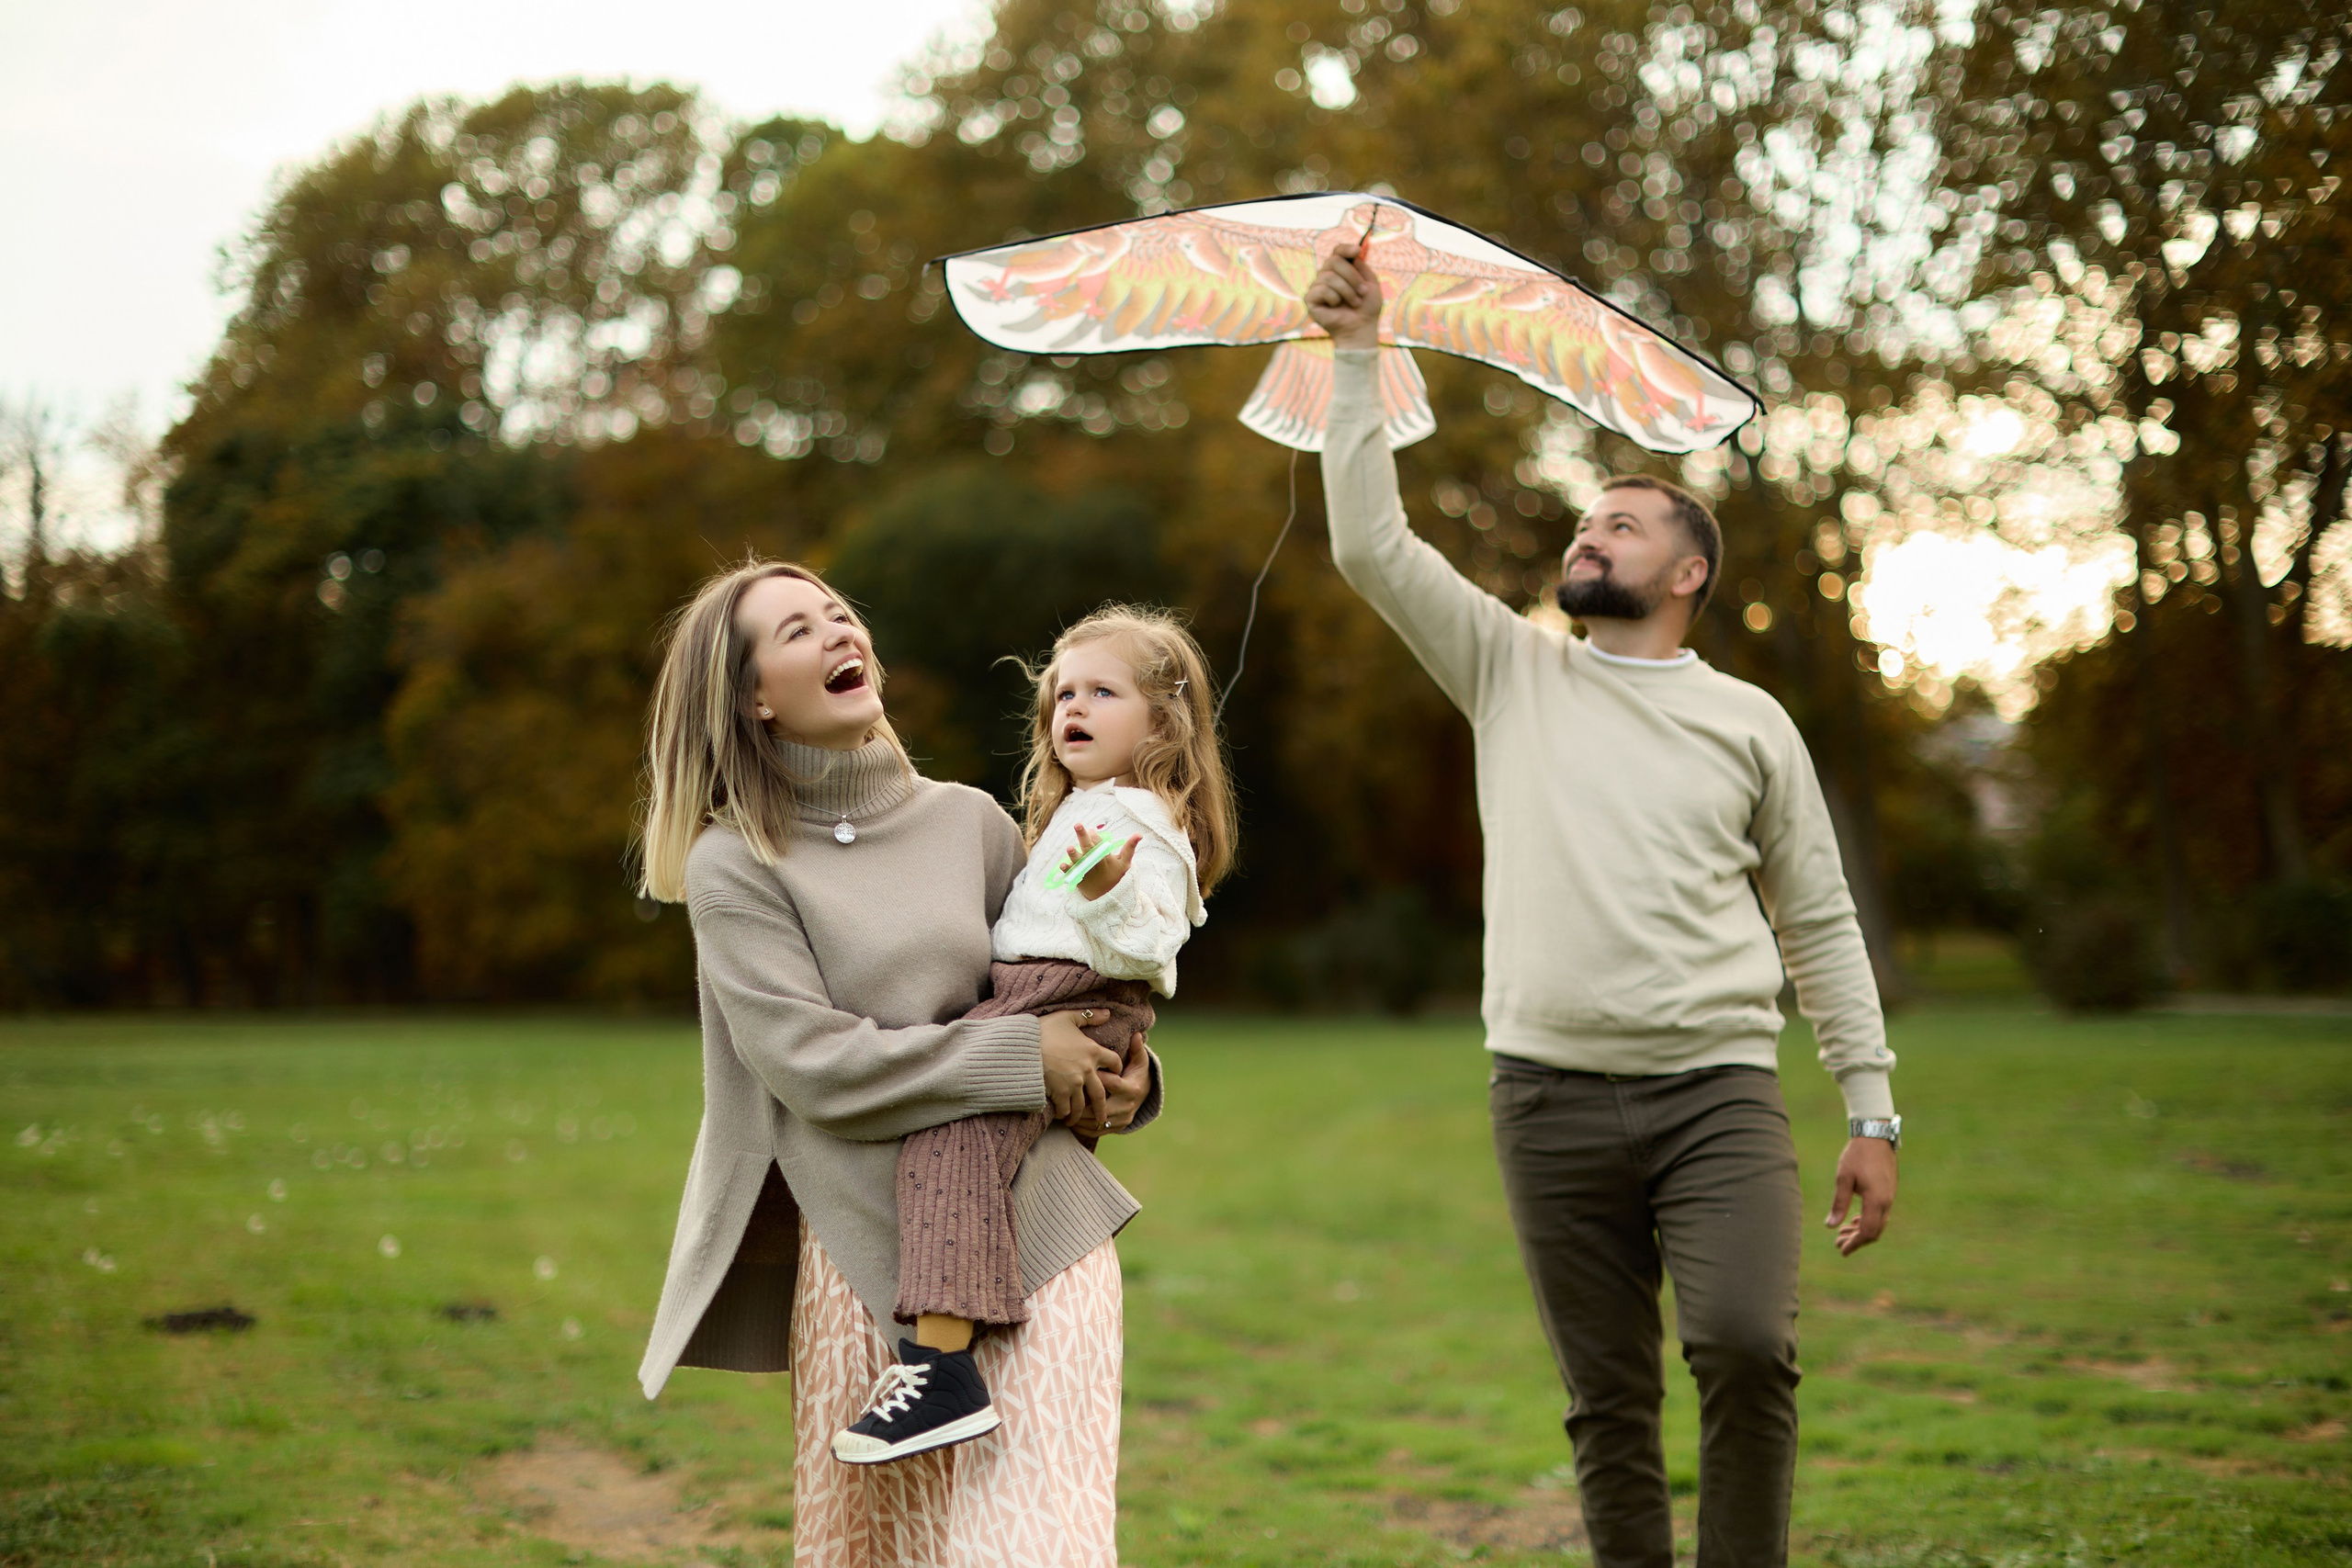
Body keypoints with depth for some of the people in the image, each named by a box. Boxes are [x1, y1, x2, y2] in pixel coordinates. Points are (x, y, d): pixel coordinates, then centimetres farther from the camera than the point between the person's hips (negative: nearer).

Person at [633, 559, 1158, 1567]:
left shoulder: (968, 821, 10)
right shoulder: (733, 865, -1)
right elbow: (812, 1060, -11)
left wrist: (1123, 1068, 2)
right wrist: (1020, 1057, -13)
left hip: (1036, 1225, 2)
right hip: (865, 1247, -2)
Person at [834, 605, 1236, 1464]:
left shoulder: (1142, 825, -7)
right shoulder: (1080, 813, 26)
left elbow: (1146, 948, -22)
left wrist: (1109, 894, -38)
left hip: (1068, 1010, -12)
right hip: (1016, 998, 12)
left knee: (950, 1137, -27)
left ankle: (942, 1368, -39)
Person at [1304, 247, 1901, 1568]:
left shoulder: (1749, 723, 9)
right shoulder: (1513, 672, 11)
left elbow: (1820, 924, 10)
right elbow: (1371, 542, 3)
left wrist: (1873, 1113, 4)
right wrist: (1359, 355, 0)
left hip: (1720, 1088, -1)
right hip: (1554, 1097, 1)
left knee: (1746, 1345, -20)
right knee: (1608, 1399, 5)